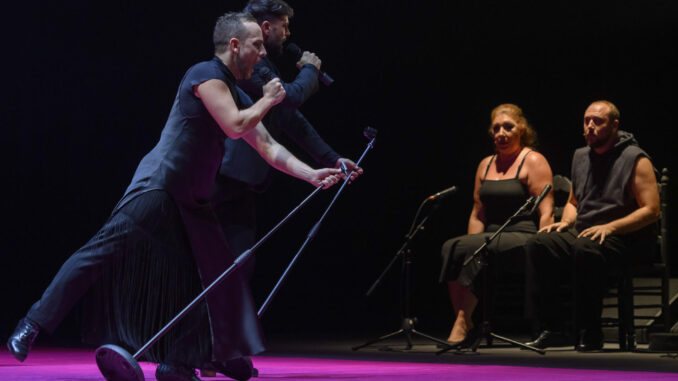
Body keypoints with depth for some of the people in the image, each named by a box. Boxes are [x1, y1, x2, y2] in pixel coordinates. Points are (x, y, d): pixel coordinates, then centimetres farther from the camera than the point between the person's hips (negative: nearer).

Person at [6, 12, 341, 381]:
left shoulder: (237, 98, 18)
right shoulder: (206, 74, -8)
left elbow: (269, 148, 18)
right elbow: (235, 126, -19)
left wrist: (313, 175, 10)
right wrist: (268, 101, -3)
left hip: (191, 203, 10)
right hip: (157, 189, -10)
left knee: (217, 273, 5)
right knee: (102, 254, -13)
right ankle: (32, 326, -7)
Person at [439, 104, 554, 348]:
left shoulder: (534, 161, 1)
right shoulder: (486, 165, 22)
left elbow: (546, 213, -7)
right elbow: (477, 213, 22)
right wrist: (474, 250, 6)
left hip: (523, 238, -6)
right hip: (490, 240, 6)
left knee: (463, 247, -29)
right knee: (450, 248, -25)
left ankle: (463, 324, -24)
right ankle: (463, 324, -27)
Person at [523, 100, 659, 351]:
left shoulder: (635, 159, -3)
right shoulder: (581, 156, 18)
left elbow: (651, 210, -11)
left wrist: (610, 227, -20)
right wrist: (566, 222, 6)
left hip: (621, 238, -6)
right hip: (580, 233, 6)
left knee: (586, 250, -38)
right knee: (537, 245, -20)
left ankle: (590, 334, -26)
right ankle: (553, 328, -18)